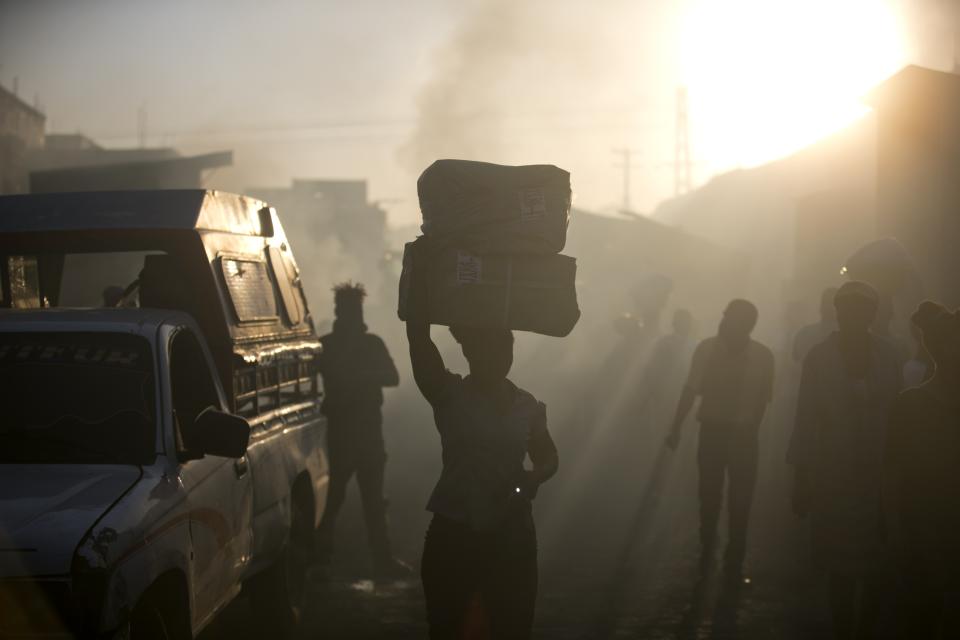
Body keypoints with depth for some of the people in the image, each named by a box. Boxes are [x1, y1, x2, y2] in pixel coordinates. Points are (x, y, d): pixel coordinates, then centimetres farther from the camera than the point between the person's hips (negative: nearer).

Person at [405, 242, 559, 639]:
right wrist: (421, 263, -21)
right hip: (453, 533, -3)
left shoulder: (527, 406, 5)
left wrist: (533, 479, -6)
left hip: (512, 535, 3)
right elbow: (417, 332, -17)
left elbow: (548, 457, 18)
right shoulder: (448, 394, -5)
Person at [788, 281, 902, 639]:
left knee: (873, 565, 2)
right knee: (840, 564, 2)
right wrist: (802, 477, -4)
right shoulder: (819, 358, -2)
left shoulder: (889, 356, 2)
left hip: (879, 474, 1)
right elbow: (806, 419, -1)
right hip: (833, 475, -1)